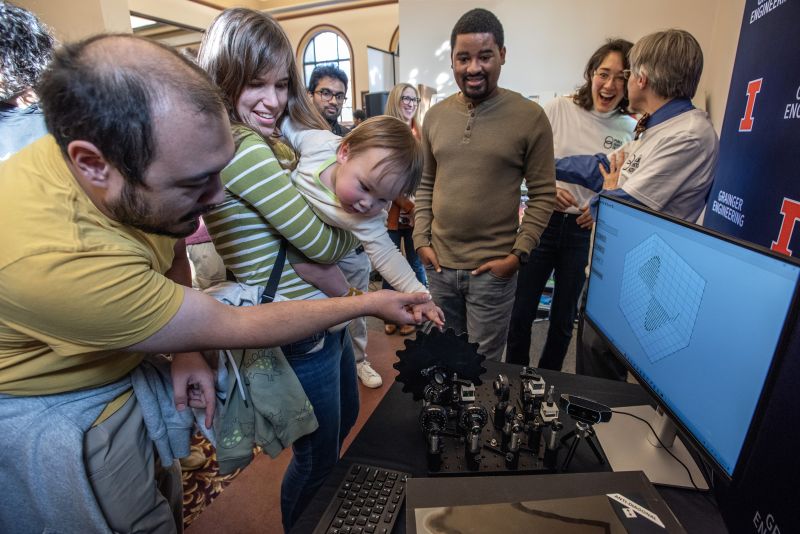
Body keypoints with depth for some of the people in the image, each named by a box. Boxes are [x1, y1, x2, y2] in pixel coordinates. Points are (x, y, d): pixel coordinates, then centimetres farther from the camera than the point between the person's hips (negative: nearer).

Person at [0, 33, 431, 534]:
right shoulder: (53, 258, -40)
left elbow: (168, 249, 1)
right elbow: (234, 329, -31)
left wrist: (186, 348, -11)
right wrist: (371, 303, -23)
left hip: (128, 372, 6)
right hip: (50, 411, -5)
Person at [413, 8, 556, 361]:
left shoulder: (530, 117, -7)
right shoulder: (435, 115, 5)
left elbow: (543, 194, -6)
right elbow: (425, 185, 10)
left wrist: (518, 254, -13)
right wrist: (421, 239, 2)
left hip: (492, 268, -4)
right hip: (438, 263, 4)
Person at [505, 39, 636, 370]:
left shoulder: (631, 130, 2)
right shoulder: (558, 109, -3)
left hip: (588, 233, 2)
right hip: (544, 222, -1)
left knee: (564, 317, 15)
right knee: (522, 311, 5)